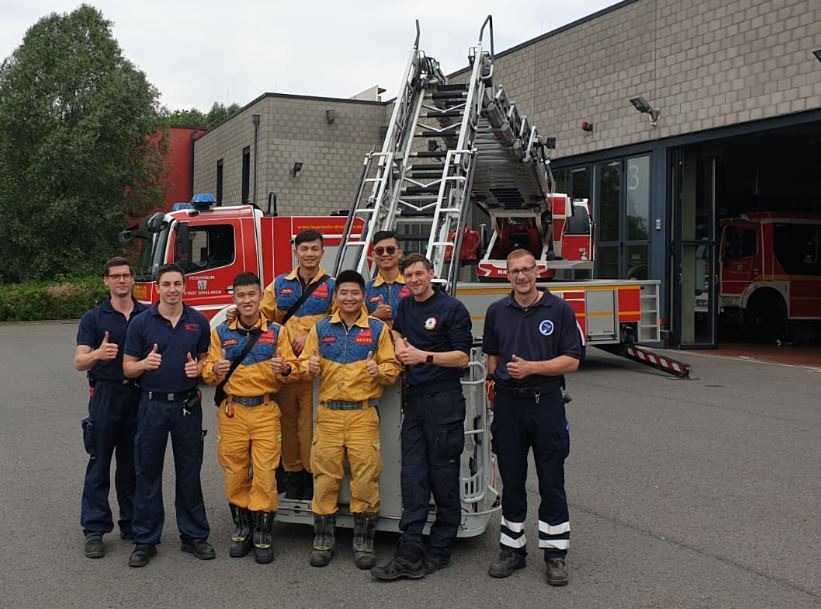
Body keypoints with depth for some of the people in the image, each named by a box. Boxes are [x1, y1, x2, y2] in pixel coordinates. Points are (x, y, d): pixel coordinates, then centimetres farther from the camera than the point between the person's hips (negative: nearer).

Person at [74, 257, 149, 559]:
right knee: (99, 463, 1)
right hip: (106, 394, -2)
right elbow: (79, 362, -9)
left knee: (133, 463, 9)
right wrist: (98, 354, -30)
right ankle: (94, 530, 8)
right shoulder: (93, 318, 1)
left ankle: (132, 523, 21)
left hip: (140, 395, 2)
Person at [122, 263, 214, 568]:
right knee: (148, 473, 5)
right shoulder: (141, 322, -2)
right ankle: (145, 540, 16)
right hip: (153, 405, -1)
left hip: (188, 405, 1)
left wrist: (198, 368, -9)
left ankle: (194, 536, 20)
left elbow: (206, 359, 13)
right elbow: (128, 368, 1)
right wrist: (144, 363, -21)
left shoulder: (199, 321, 3)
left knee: (189, 473, 8)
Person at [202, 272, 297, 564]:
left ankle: (262, 533, 7)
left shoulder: (276, 331, 5)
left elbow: (291, 367, 1)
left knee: (265, 472, -3)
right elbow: (207, 371, 4)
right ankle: (242, 527, 20)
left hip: (265, 411, -1)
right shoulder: (221, 332, 7)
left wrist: (284, 369, -21)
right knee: (235, 472, 6)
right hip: (231, 411, 1)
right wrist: (215, 370, -18)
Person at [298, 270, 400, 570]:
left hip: (364, 413, -1)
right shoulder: (320, 328, 11)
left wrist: (380, 371, -17)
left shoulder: (378, 329, 6)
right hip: (328, 413, 2)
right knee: (325, 476, 3)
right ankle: (323, 540, 14)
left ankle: (364, 542, 10)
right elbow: (305, 363, 11)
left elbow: (392, 366, 4)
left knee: (366, 475, -2)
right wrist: (310, 367, -12)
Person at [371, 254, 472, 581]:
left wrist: (424, 356, -19)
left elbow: (462, 357, -10)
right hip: (414, 401, 7)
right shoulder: (404, 307, 14)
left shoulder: (452, 308, -6)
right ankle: (410, 553, 2)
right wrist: (400, 343, 10)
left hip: (444, 403, -6)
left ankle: (439, 552, 12)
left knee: (443, 477, 2)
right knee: (413, 477, 2)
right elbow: (396, 330, 33)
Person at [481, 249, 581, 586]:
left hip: (546, 404, -3)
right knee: (511, 480, 10)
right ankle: (512, 548, 22)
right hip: (508, 404, 3)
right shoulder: (497, 311, 7)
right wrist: (498, 380, 7)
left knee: (551, 482, 4)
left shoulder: (559, 309, -4)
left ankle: (555, 553, 14)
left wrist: (531, 367, -16)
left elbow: (571, 361, -7)